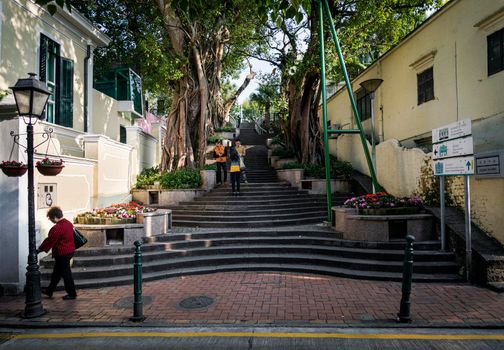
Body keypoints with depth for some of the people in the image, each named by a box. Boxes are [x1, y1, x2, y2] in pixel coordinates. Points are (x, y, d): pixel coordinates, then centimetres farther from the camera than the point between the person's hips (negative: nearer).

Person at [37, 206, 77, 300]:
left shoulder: (57, 228, -23)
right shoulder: (68, 223, 5)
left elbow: (49, 241, -16)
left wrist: (40, 249, -3)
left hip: (62, 253, -10)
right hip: (70, 250, 10)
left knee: (66, 273, 2)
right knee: (56, 272, 21)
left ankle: (72, 294, 11)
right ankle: (49, 291, 35)